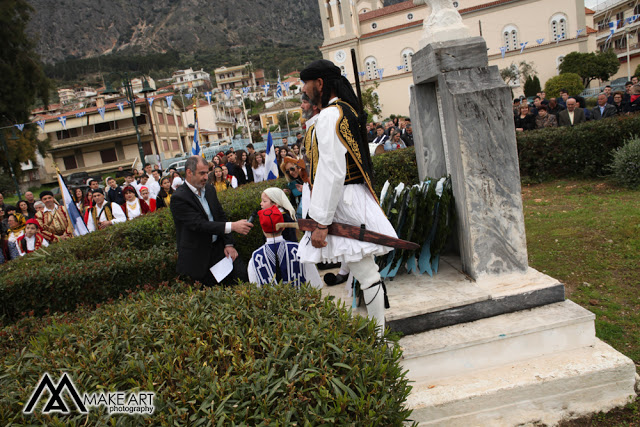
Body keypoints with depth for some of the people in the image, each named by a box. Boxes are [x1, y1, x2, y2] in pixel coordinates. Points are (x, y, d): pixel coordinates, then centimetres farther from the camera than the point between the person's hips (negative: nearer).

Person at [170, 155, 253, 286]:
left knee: (244, 275, -5)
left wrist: (228, 244, 1)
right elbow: (199, 224, -25)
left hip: (219, 247, 6)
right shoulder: (178, 198, -17)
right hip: (198, 257, -6)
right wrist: (232, 226, -32)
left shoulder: (209, 189, 6)